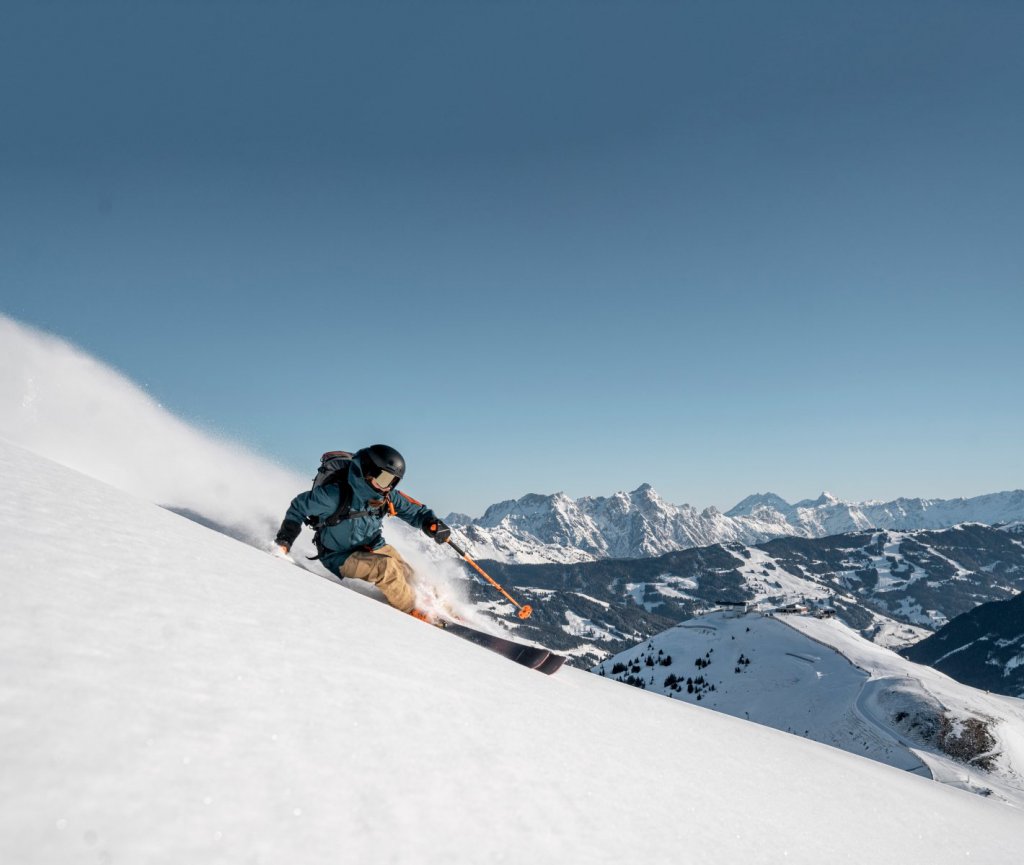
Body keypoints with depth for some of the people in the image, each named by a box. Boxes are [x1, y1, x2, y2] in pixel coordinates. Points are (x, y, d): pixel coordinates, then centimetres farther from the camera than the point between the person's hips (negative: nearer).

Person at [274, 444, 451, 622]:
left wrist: (430, 522, -22)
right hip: (341, 558, -6)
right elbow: (300, 506, -13)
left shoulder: (387, 497, -12)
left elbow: (413, 510, -1)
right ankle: (410, 610, -9)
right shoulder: (335, 495, -28)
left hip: (373, 547, 6)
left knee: (406, 575, -4)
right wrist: (284, 539, -13)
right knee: (386, 567, -26)